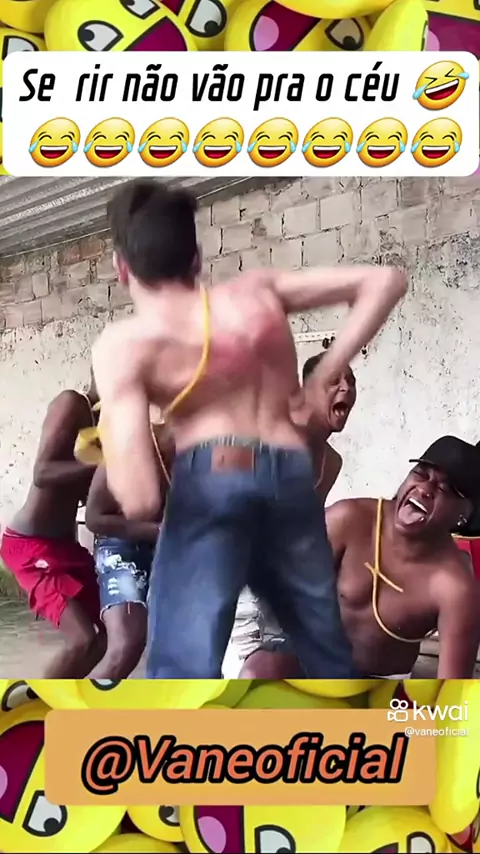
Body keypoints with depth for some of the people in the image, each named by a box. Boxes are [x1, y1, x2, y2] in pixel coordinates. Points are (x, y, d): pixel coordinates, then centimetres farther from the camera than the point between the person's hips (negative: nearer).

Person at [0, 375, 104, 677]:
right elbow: (42, 473, -25)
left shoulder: (98, 419, 11)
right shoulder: (72, 404, -13)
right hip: (32, 545, -9)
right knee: (85, 639, -18)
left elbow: (87, 493, 12)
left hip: (64, 542, 9)